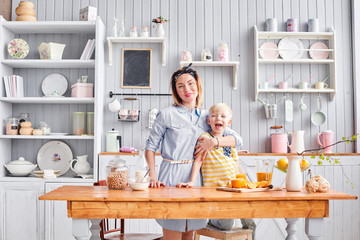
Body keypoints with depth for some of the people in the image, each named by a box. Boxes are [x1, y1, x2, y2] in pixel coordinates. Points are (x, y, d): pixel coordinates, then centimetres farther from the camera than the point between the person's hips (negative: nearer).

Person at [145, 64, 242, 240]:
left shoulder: (206, 117, 9)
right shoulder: (166, 115, -1)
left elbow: (237, 139, 5)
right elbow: (151, 146, 2)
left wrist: (214, 141, -12)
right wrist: (153, 177, -9)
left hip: (196, 176, 4)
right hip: (172, 176, -4)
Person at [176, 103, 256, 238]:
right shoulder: (204, 138, -3)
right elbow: (198, 160, -9)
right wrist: (192, 181, -18)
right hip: (214, 190, -5)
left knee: (250, 224, -2)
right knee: (226, 225, -13)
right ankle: (211, 220, 17)